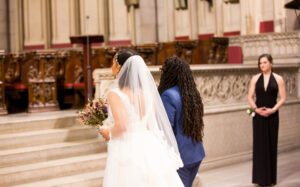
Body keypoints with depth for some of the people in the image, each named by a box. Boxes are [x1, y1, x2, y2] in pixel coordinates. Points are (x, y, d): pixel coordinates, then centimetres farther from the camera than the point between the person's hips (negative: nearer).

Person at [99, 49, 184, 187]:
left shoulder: (115, 94, -13)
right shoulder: (146, 91, 4)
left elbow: (121, 125, -22)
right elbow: (152, 123, 8)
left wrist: (109, 134, -3)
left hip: (127, 150, -5)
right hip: (149, 146, 6)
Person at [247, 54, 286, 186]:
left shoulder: (278, 79, 0)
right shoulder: (255, 78, 3)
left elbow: (283, 98, -2)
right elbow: (250, 97, 2)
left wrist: (272, 110, -15)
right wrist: (256, 109, -14)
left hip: (272, 115, -1)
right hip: (258, 116, 1)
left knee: (271, 144, 4)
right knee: (259, 144, 2)